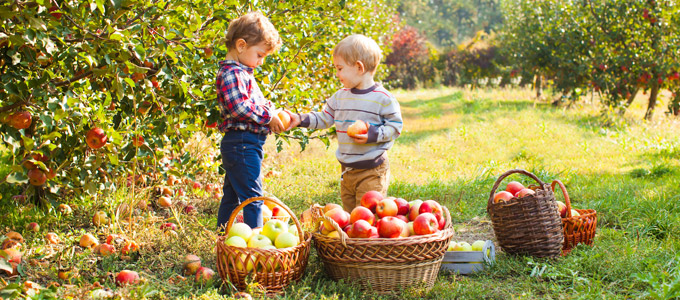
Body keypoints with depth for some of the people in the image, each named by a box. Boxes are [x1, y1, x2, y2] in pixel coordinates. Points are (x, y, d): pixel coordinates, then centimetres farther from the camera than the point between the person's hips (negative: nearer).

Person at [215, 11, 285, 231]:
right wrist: (268, 116, -17)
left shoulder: (242, 72, 18)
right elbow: (239, 106, -25)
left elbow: (254, 103, 25)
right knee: (252, 196, -9)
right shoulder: (231, 73, -15)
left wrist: (271, 112, 7)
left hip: (240, 145, 11)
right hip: (242, 144, -11)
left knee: (232, 195, 17)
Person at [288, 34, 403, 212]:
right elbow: (324, 118, 16)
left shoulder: (383, 99, -11)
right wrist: (300, 120, 6)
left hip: (372, 171, -7)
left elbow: (395, 127, -8)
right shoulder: (340, 97, 8)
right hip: (347, 170, 7)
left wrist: (374, 135, -21)